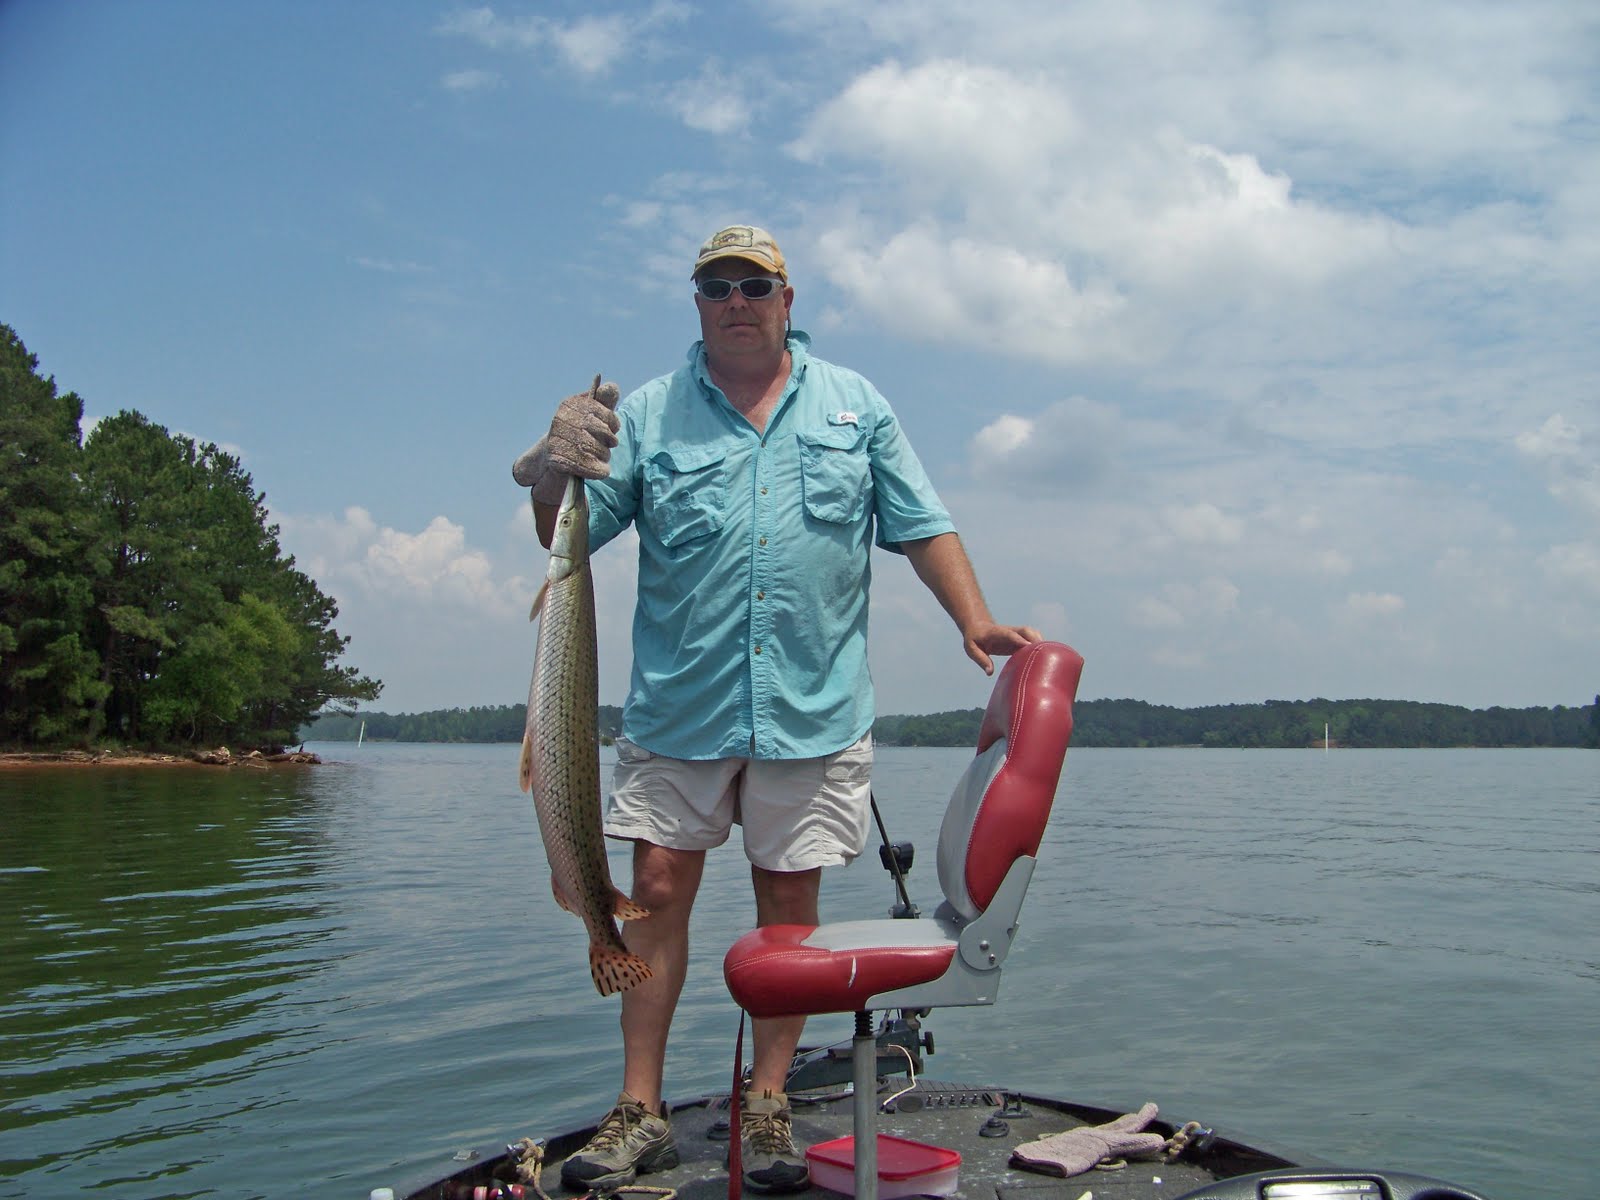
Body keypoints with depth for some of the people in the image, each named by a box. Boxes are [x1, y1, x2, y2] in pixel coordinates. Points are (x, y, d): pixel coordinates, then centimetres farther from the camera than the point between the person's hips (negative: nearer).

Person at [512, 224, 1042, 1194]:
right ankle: (641, 1112, 12)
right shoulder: (647, 415, 7)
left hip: (813, 710, 0)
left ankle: (768, 1106, 18)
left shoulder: (854, 406, 11)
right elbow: (568, 535, 1)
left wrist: (975, 620, -3)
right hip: (678, 706, 0)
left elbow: (921, 527, 11)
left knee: (789, 898, 5)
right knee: (658, 888, 0)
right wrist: (551, 476, -21)